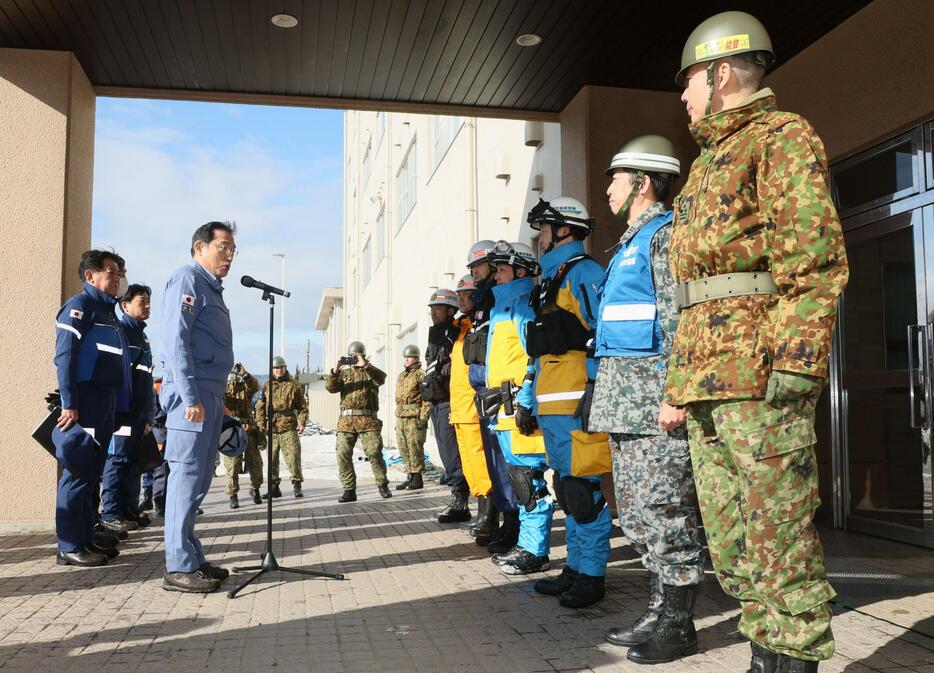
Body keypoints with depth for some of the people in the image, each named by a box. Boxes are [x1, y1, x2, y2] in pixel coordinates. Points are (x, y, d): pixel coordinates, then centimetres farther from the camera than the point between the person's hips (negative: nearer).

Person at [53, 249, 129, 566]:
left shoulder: (108, 310, 21)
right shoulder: (79, 305, -6)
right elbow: (64, 357, -14)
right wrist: (69, 404, -21)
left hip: (106, 399, 9)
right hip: (85, 399, -9)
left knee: (92, 472, 11)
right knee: (78, 471, -7)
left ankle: (86, 538, 17)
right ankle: (69, 547, -3)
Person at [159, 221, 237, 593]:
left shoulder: (212, 288, 23)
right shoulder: (187, 279, -6)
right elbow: (175, 341, -15)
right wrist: (190, 397, -21)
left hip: (210, 396, 10)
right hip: (192, 394, -10)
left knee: (199, 481, 12)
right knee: (187, 478, -7)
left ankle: (192, 558, 20)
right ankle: (179, 568, -2)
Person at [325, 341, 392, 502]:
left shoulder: (370, 372, 11)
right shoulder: (344, 373, 17)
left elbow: (381, 378, -12)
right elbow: (330, 387, 0)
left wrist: (365, 365, -22)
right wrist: (335, 371, -16)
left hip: (368, 420, -2)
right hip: (346, 420, 2)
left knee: (375, 452, -7)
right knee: (343, 454, -4)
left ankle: (383, 485, 9)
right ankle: (349, 490, 4)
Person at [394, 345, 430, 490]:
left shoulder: (421, 374, -4)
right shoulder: (401, 376, 21)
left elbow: (427, 398, -11)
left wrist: (423, 418, -17)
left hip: (414, 418, -8)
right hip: (400, 417, 8)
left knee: (415, 448, -7)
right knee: (404, 449, 8)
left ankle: (417, 479, -1)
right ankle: (409, 476, 16)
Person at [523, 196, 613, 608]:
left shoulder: (583, 273, -6)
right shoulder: (550, 281, 23)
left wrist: (594, 397, -20)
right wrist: (532, 403, 21)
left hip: (577, 405, -10)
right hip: (551, 408, 10)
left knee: (584, 490, -5)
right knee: (567, 489, 14)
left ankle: (592, 576, 4)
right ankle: (576, 568, 23)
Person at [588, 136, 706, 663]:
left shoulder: (666, 233, -7)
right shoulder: (632, 242, 23)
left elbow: (680, 316, -17)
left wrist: (674, 392, -23)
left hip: (653, 390, -10)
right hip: (625, 396, 11)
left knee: (666, 509, -5)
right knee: (636, 509, 13)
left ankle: (678, 626, 5)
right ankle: (660, 610, 22)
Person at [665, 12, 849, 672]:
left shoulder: (784, 137, 1)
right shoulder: (707, 164, 26)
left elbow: (816, 258, -13)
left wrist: (793, 365, -23)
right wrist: (678, 387, 20)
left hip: (759, 373, -9)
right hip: (707, 383, 9)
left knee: (778, 540, -5)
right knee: (731, 543, 12)